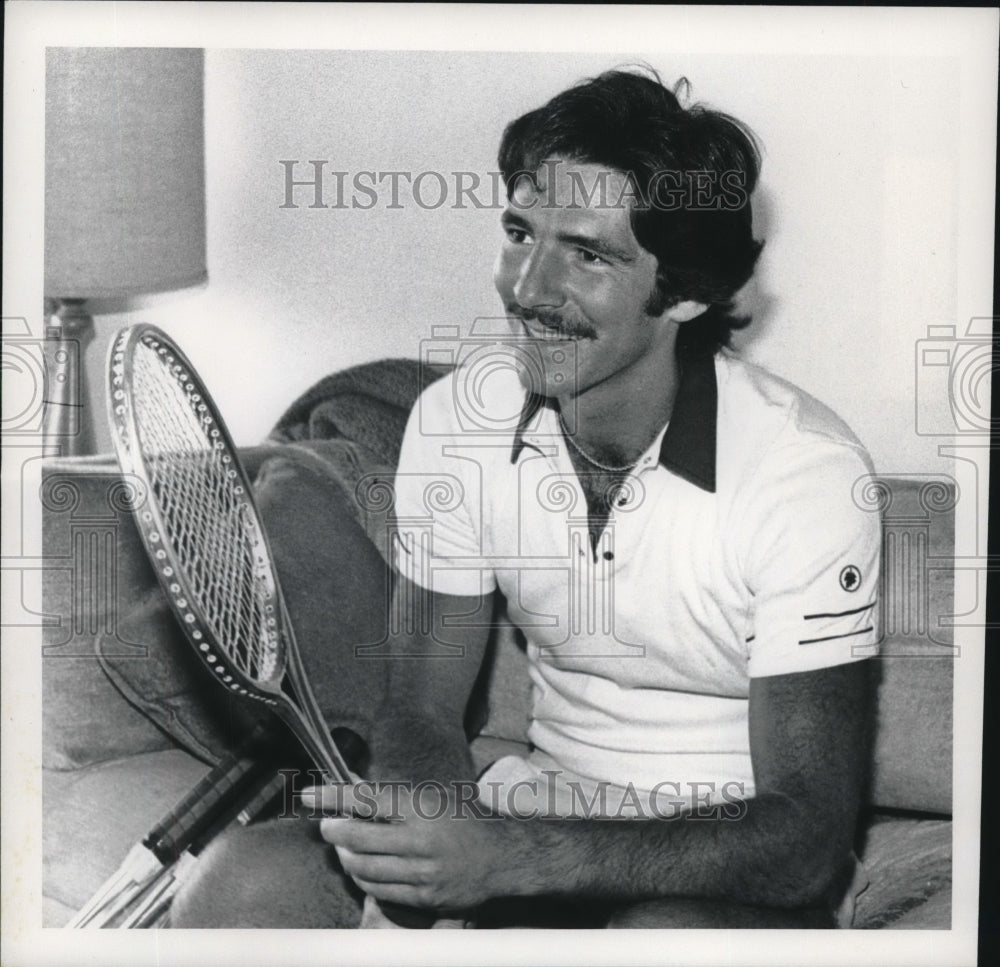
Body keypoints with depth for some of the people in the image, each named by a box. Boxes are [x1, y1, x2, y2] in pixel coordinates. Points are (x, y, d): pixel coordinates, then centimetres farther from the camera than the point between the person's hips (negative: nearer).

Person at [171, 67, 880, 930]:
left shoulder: (807, 472, -21)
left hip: (746, 870, -3)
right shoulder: (455, 419, -7)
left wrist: (512, 858, -33)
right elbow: (423, 707, -1)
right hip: (542, 810, 4)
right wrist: (438, 830, -26)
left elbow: (809, 834, -21)